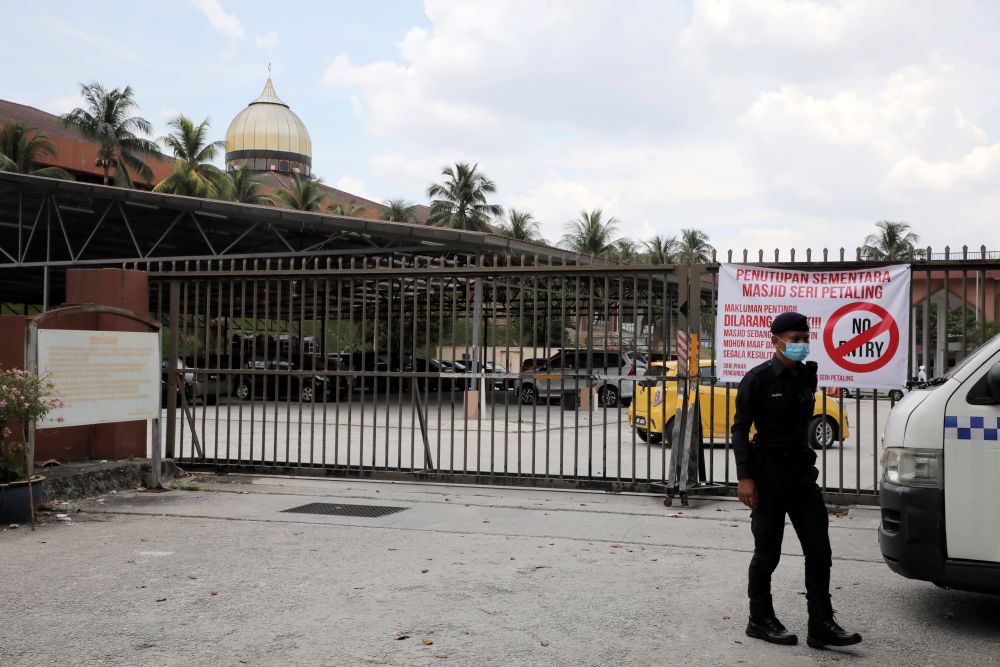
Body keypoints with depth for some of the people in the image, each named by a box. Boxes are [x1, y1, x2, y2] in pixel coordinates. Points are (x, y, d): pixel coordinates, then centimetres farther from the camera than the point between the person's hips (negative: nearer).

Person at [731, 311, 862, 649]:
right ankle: (760, 620, 20)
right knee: (767, 553, 5)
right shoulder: (759, 379, -11)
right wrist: (745, 478, -17)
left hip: (802, 472, 6)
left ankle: (821, 625, 10)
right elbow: (740, 429, -12)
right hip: (769, 472, -6)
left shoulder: (807, 375, 8)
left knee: (819, 551, 4)